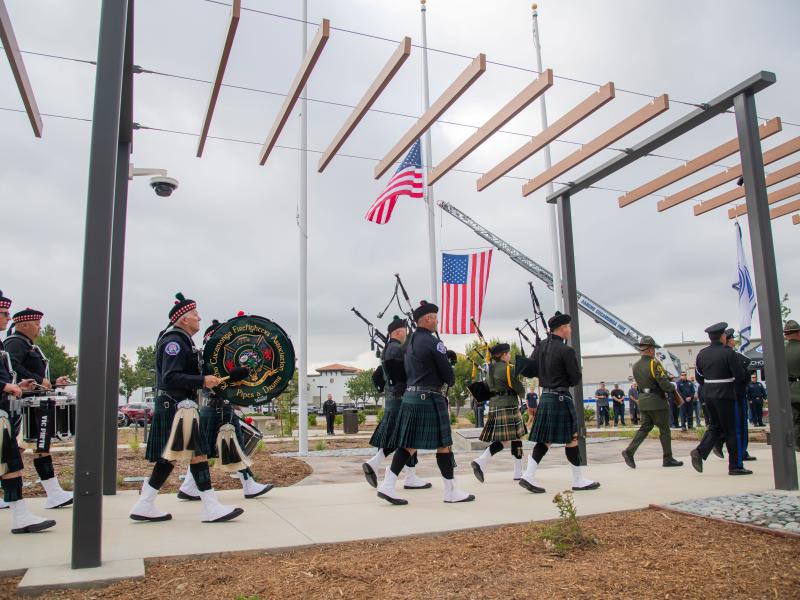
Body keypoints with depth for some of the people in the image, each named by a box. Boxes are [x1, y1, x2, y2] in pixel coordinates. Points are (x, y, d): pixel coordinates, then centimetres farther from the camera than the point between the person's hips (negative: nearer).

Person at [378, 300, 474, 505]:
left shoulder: (411, 342, 13)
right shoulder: (433, 342, -13)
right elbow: (448, 373, -11)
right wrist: (449, 382, 12)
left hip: (410, 396, 8)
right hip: (430, 399, -8)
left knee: (409, 444, 9)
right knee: (444, 444, 2)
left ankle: (387, 486, 5)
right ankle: (451, 492, 12)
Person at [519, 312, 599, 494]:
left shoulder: (541, 346, 6)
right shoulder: (567, 350, -16)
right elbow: (575, 379, -10)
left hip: (545, 396, 8)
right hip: (561, 398, -8)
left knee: (545, 439, 10)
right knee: (572, 438, 4)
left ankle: (528, 476, 4)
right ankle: (578, 480, 15)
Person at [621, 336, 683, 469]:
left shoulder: (636, 366, 8)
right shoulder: (654, 364, -16)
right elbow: (664, 384, -19)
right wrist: (673, 386, 3)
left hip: (643, 401, 7)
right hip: (657, 401, -7)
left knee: (645, 427, 11)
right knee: (664, 429, 5)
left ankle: (629, 451, -3)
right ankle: (667, 459, 13)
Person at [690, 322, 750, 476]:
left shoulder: (702, 354, 5)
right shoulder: (728, 353, -13)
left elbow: (699, 377, 11)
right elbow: (741, 376, -12)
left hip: (707, 394, 6)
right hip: (724, 395, -6)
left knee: (715, 426, 17)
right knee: (731, 430, 4)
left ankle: (700, 452, -2)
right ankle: (735, 466, 11)